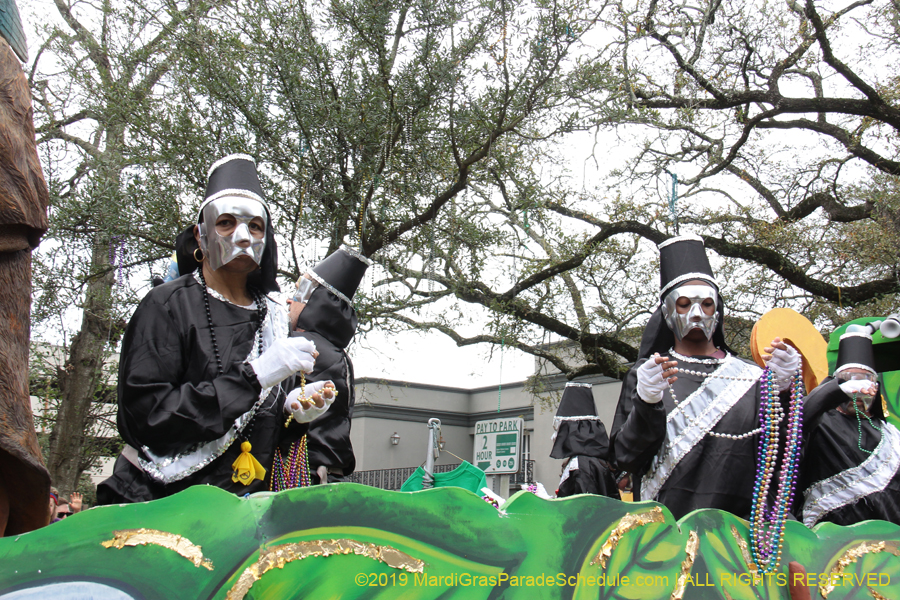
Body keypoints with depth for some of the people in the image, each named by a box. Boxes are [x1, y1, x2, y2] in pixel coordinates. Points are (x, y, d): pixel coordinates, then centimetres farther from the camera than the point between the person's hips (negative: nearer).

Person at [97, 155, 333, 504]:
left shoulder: (274, 318, 11)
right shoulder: (168, 305, -4)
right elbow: (144, 415, -15)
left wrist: (295, 411, -3)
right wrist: (252, 376, -19)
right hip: (157, 505, -3)